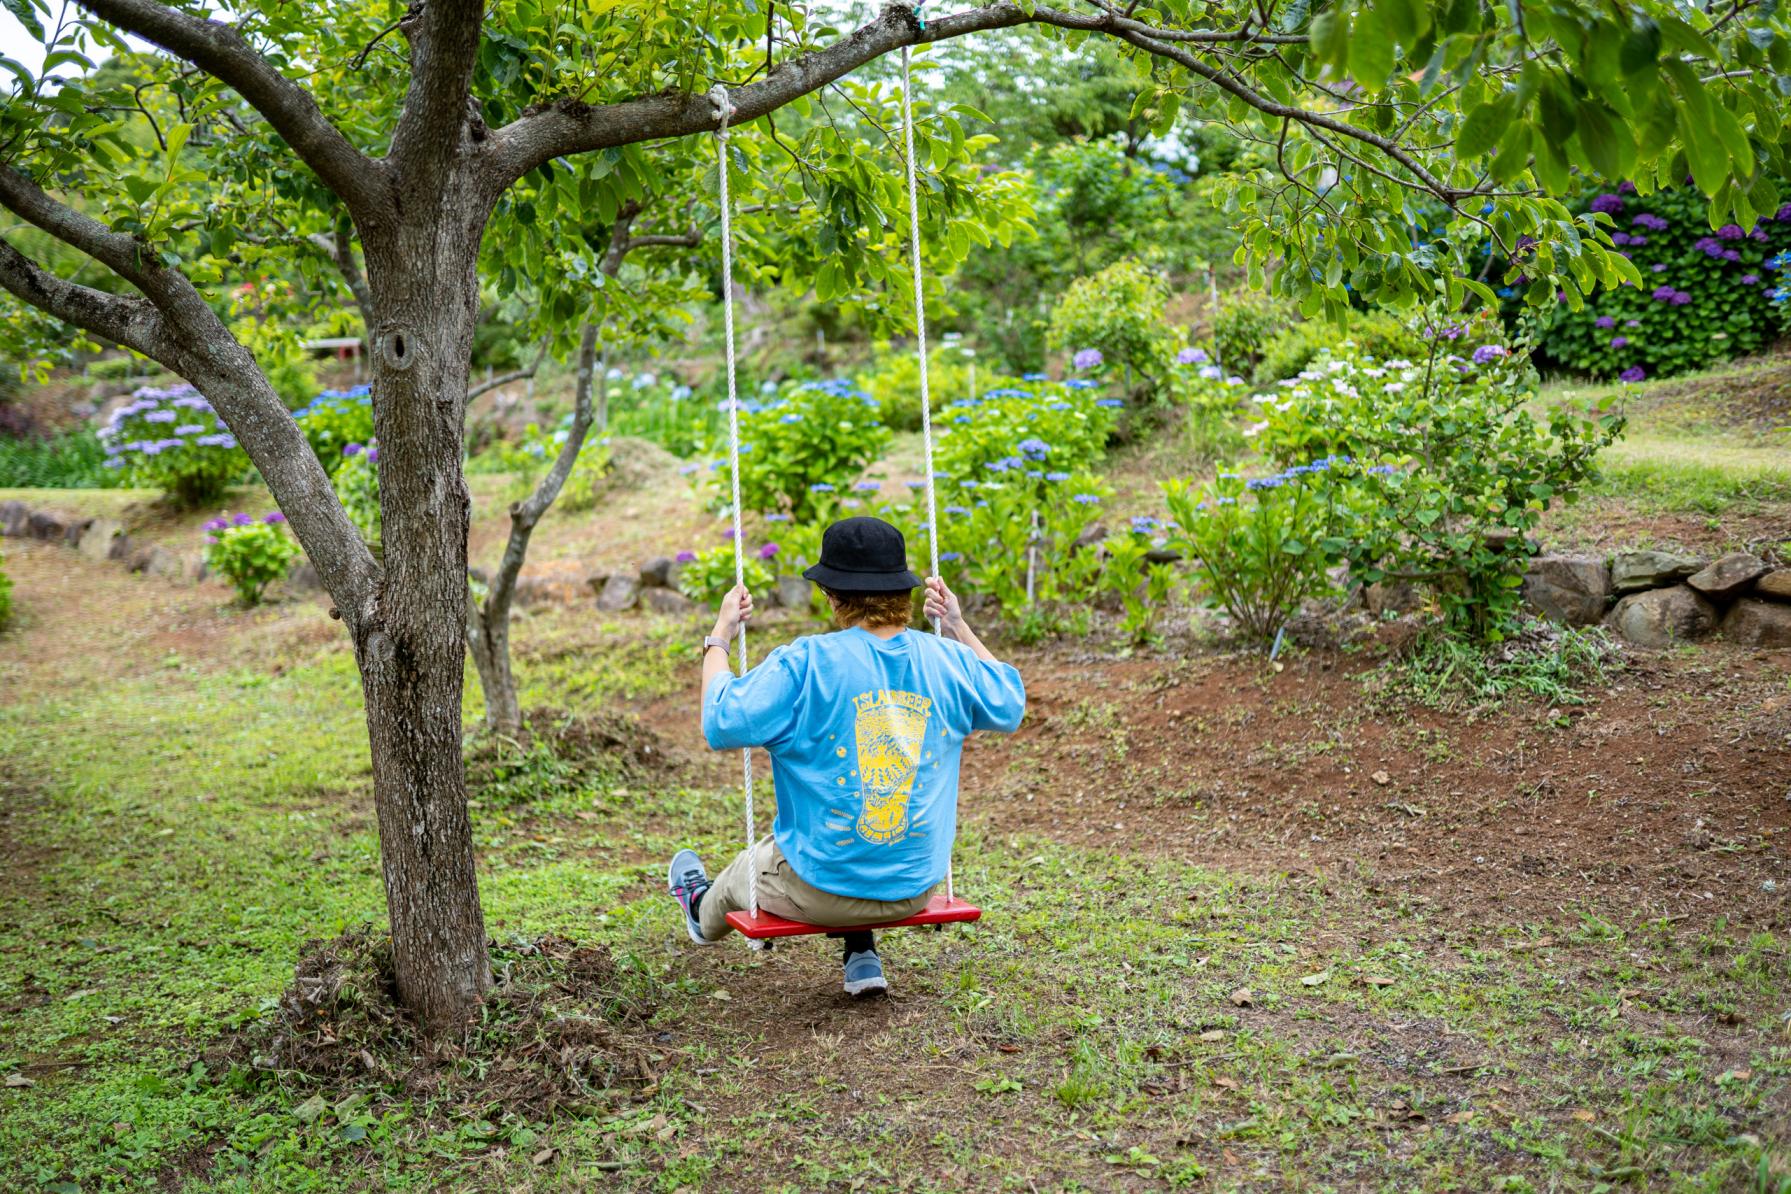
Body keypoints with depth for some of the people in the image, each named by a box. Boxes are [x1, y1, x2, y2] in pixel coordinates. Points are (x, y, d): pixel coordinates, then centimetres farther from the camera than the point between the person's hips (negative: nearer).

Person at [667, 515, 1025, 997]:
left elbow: (722, 725, -21)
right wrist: (959, 628, 18)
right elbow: (1011, 705, 13)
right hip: (916, 890, 4)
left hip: (820, 890, -3)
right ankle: (862, 955, 32)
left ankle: (704, 913, 64)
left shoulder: (805, 663, -21)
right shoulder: (947, 660, -6)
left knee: (745, 869, 32)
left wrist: (719, 638, -8)